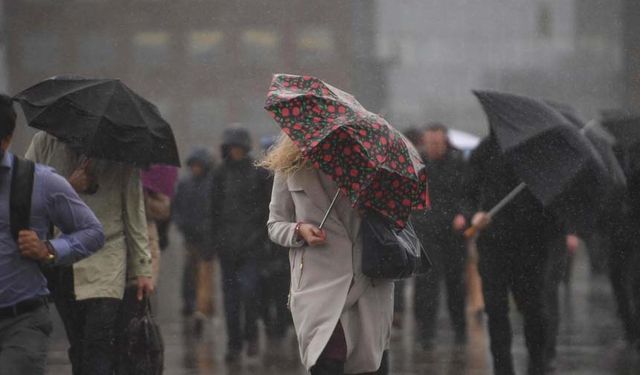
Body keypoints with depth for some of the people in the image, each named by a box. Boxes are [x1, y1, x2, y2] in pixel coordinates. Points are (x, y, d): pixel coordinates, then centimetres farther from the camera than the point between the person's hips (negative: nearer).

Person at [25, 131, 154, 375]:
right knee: (79, 349, 5)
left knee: (100, 345, -15)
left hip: (105, 265, -2)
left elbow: (134, 213, 8)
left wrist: (142, 269, 6)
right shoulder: (44, 142, 8)